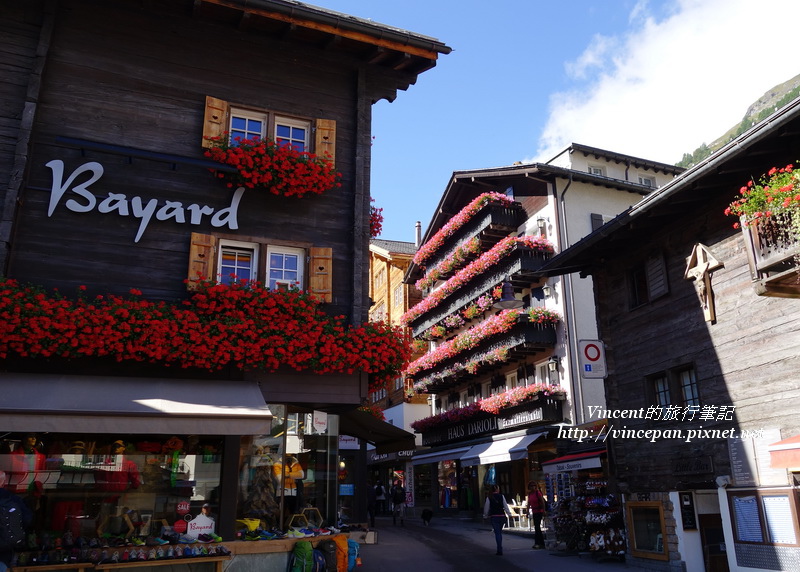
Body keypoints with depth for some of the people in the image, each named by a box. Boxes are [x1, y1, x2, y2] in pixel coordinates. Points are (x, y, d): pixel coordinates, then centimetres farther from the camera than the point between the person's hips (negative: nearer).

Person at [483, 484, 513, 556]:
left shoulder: (489, 497, -2)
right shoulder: (501, 496, -1)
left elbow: (486, 508, 2)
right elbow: (506, 506, -2)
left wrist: (485, 516, 15)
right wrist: (509, 515, 4)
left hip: (493, 517, -2)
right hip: (502, 516, 2)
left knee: (497, 533, 0)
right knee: (499, 532, 17)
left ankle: (500, 550, -7)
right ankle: (499, 549, 25)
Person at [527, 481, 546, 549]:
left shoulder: (538, 493, -10)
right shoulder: (529, 494, 10)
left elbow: (543, 502, -10)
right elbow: (529, 504, 16)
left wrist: (544, 512, -13)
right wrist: (528, 512, 12)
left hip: (539, 511, -8)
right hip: (534, 512, 8)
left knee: (537, 527, -14)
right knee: (537, 528, 11)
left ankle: (537, 543, -16)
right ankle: (542, 543, 17)